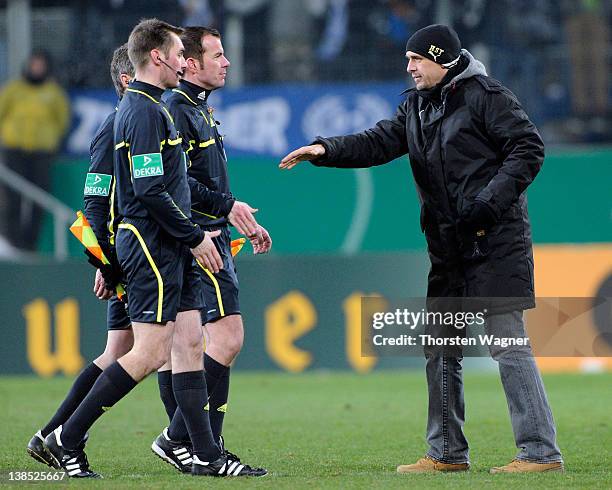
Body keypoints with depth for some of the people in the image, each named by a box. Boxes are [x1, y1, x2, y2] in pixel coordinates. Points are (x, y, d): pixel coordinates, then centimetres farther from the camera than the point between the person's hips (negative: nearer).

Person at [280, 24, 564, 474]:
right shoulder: (417, 107, 15)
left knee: (508, 343, -11)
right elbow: (378, 143, 10)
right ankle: (447, 453, 20)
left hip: (496, 239, -8)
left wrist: (492, 200, -19)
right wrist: (325, 150, -6)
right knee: (440, 348, 11)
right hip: (449, 247, 9)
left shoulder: (486, 96, -8)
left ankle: (542, 452, -10)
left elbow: (529, 147, -11)